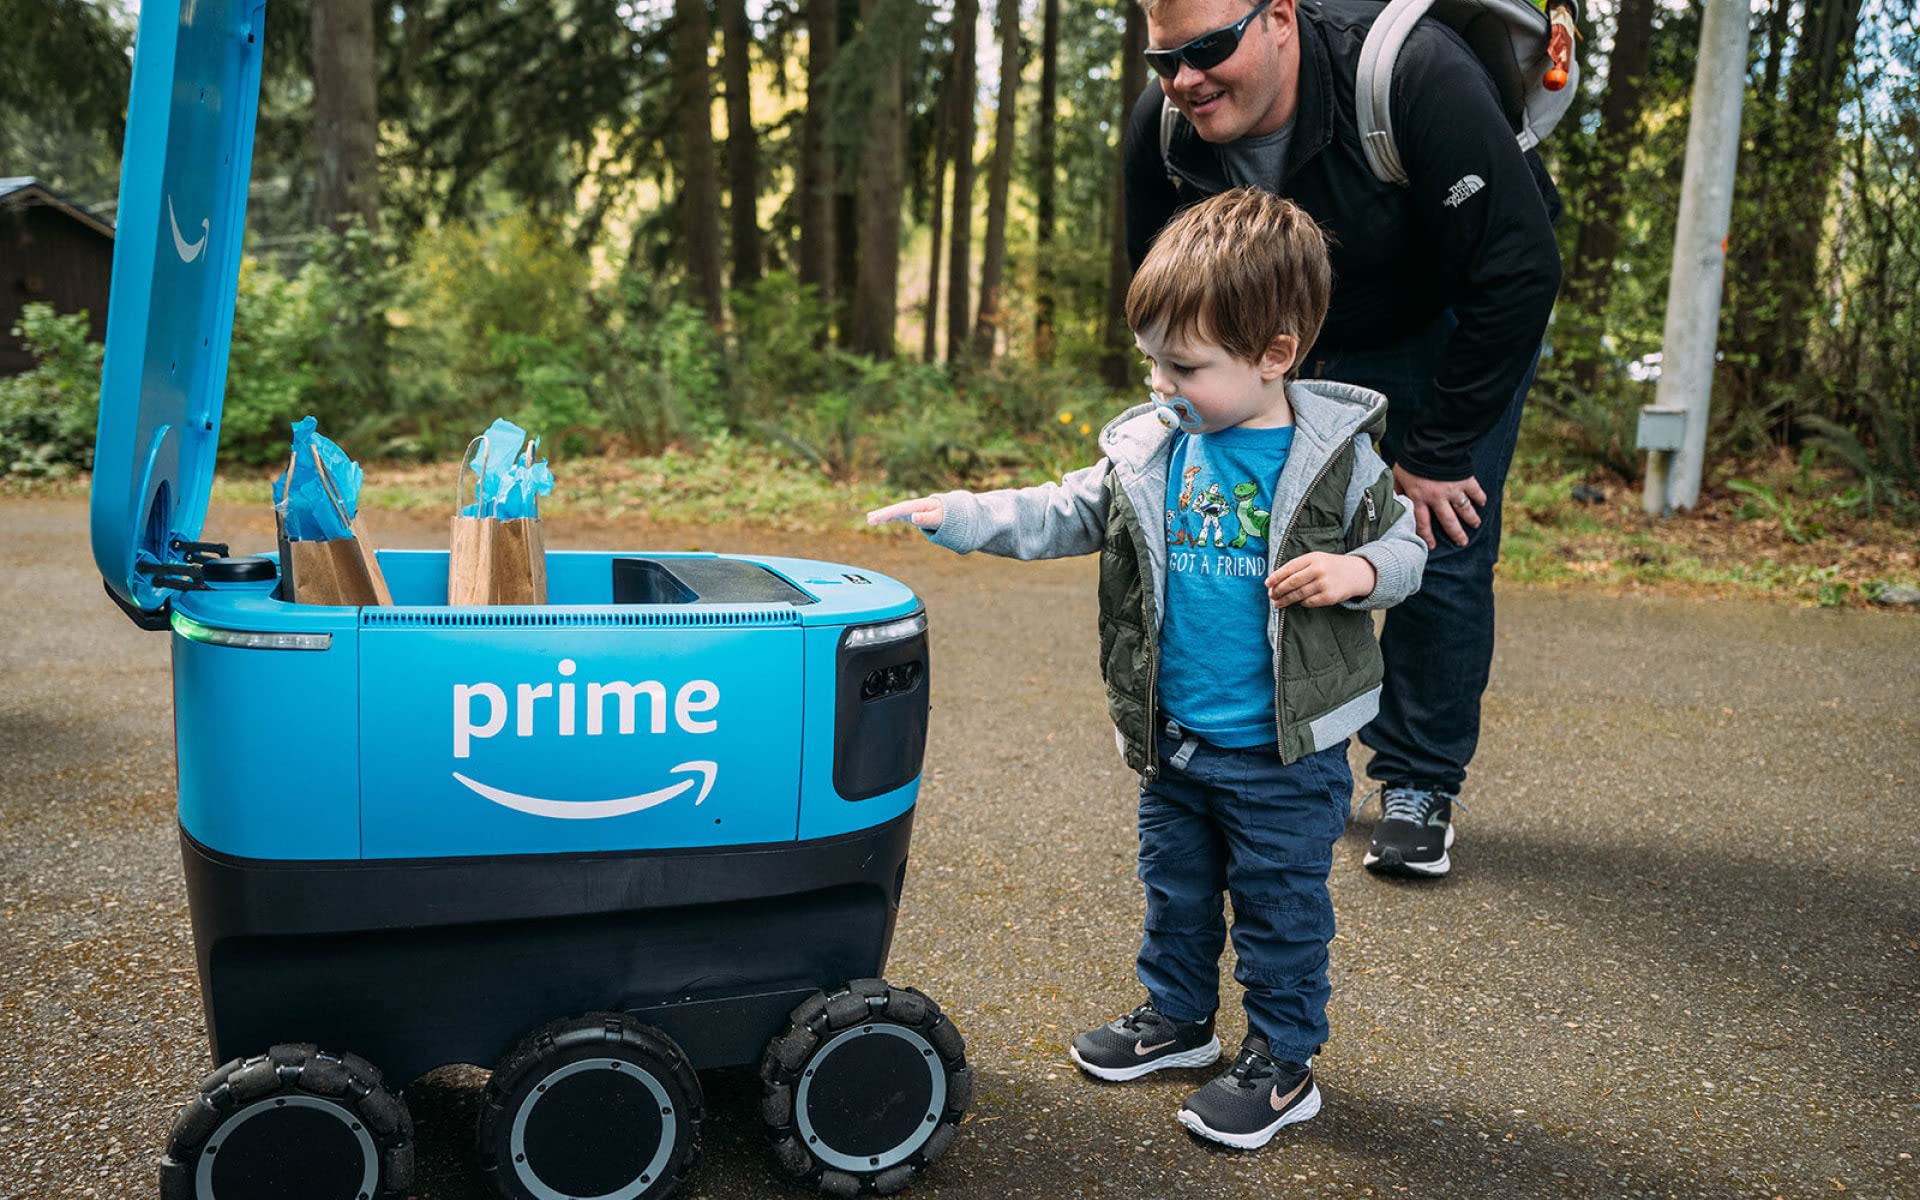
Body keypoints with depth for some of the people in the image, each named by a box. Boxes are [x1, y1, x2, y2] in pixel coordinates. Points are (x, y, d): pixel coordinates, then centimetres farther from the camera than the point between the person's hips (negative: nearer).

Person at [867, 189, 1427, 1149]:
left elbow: (1405, 546, -2)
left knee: (1280, 906, 9)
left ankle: (1284, 1061, 26)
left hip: (1285, 750, -5)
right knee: (1175, 889, 21)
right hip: (1173, 742, 5)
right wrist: (960, 517, -7)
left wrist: (1356, 571, -23)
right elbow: (1065, 516, 4)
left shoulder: (1334, 455, -11)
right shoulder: (1147, 447, -2)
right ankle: (1176, 1017, 42)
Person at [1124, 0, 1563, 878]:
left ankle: (1419, 786, 9)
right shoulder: (1160, 130, -22)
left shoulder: (1416, 77, -37)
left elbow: (1517, 273, -31)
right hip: (1304, 340, 4)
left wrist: (1436, 452, -26)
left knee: (1442, 544, -9)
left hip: (1451, 323, -4)